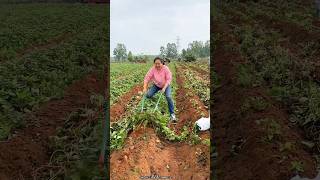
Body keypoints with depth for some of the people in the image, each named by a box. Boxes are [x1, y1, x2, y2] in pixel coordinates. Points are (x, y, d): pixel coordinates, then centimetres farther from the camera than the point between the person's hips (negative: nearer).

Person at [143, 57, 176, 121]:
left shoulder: (166, 69, -25)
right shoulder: (152, 69, -21)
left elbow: (168, 79, -25)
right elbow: (147, 78, -24)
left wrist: (164, 88, -36)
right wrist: (145, 88, -35)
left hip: (166, 85, -3)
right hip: (156, 85, 3)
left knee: (168, 97, -23)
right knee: (148, 95, -13)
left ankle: (172, 114, -10)